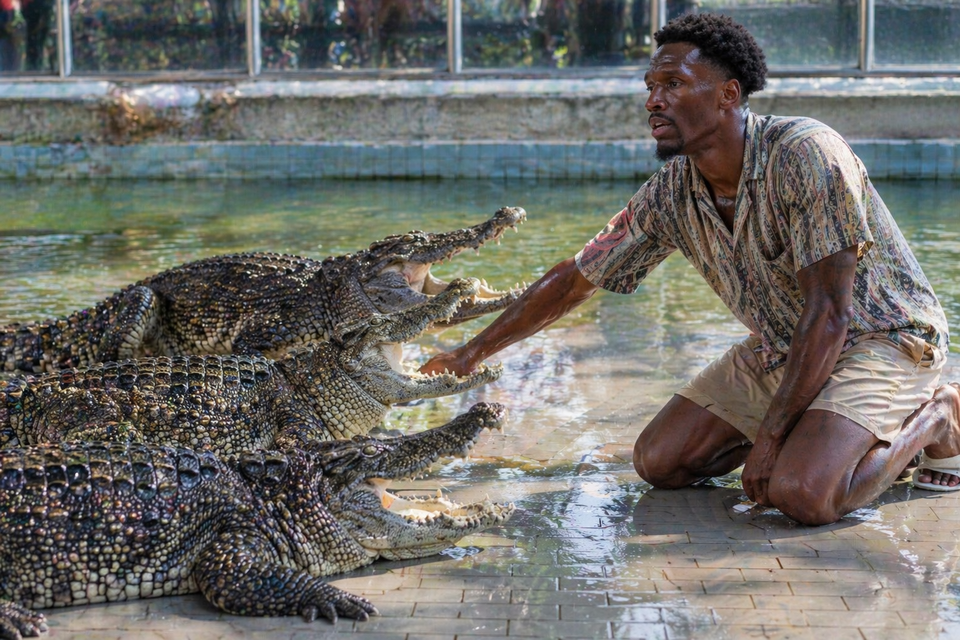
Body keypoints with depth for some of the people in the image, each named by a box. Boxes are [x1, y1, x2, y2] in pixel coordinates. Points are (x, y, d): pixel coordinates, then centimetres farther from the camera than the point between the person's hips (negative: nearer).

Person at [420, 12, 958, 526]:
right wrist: (471, 353, 6)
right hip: (781, 349, 7)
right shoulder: (673, 192, -6)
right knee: (658, 461, -2)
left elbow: (828, 313, -27)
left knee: (800, 493, -29)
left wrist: (770, 433, -26)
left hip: (882, 338, -7)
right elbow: (574, 279, 5)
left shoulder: (804, 154, -27)